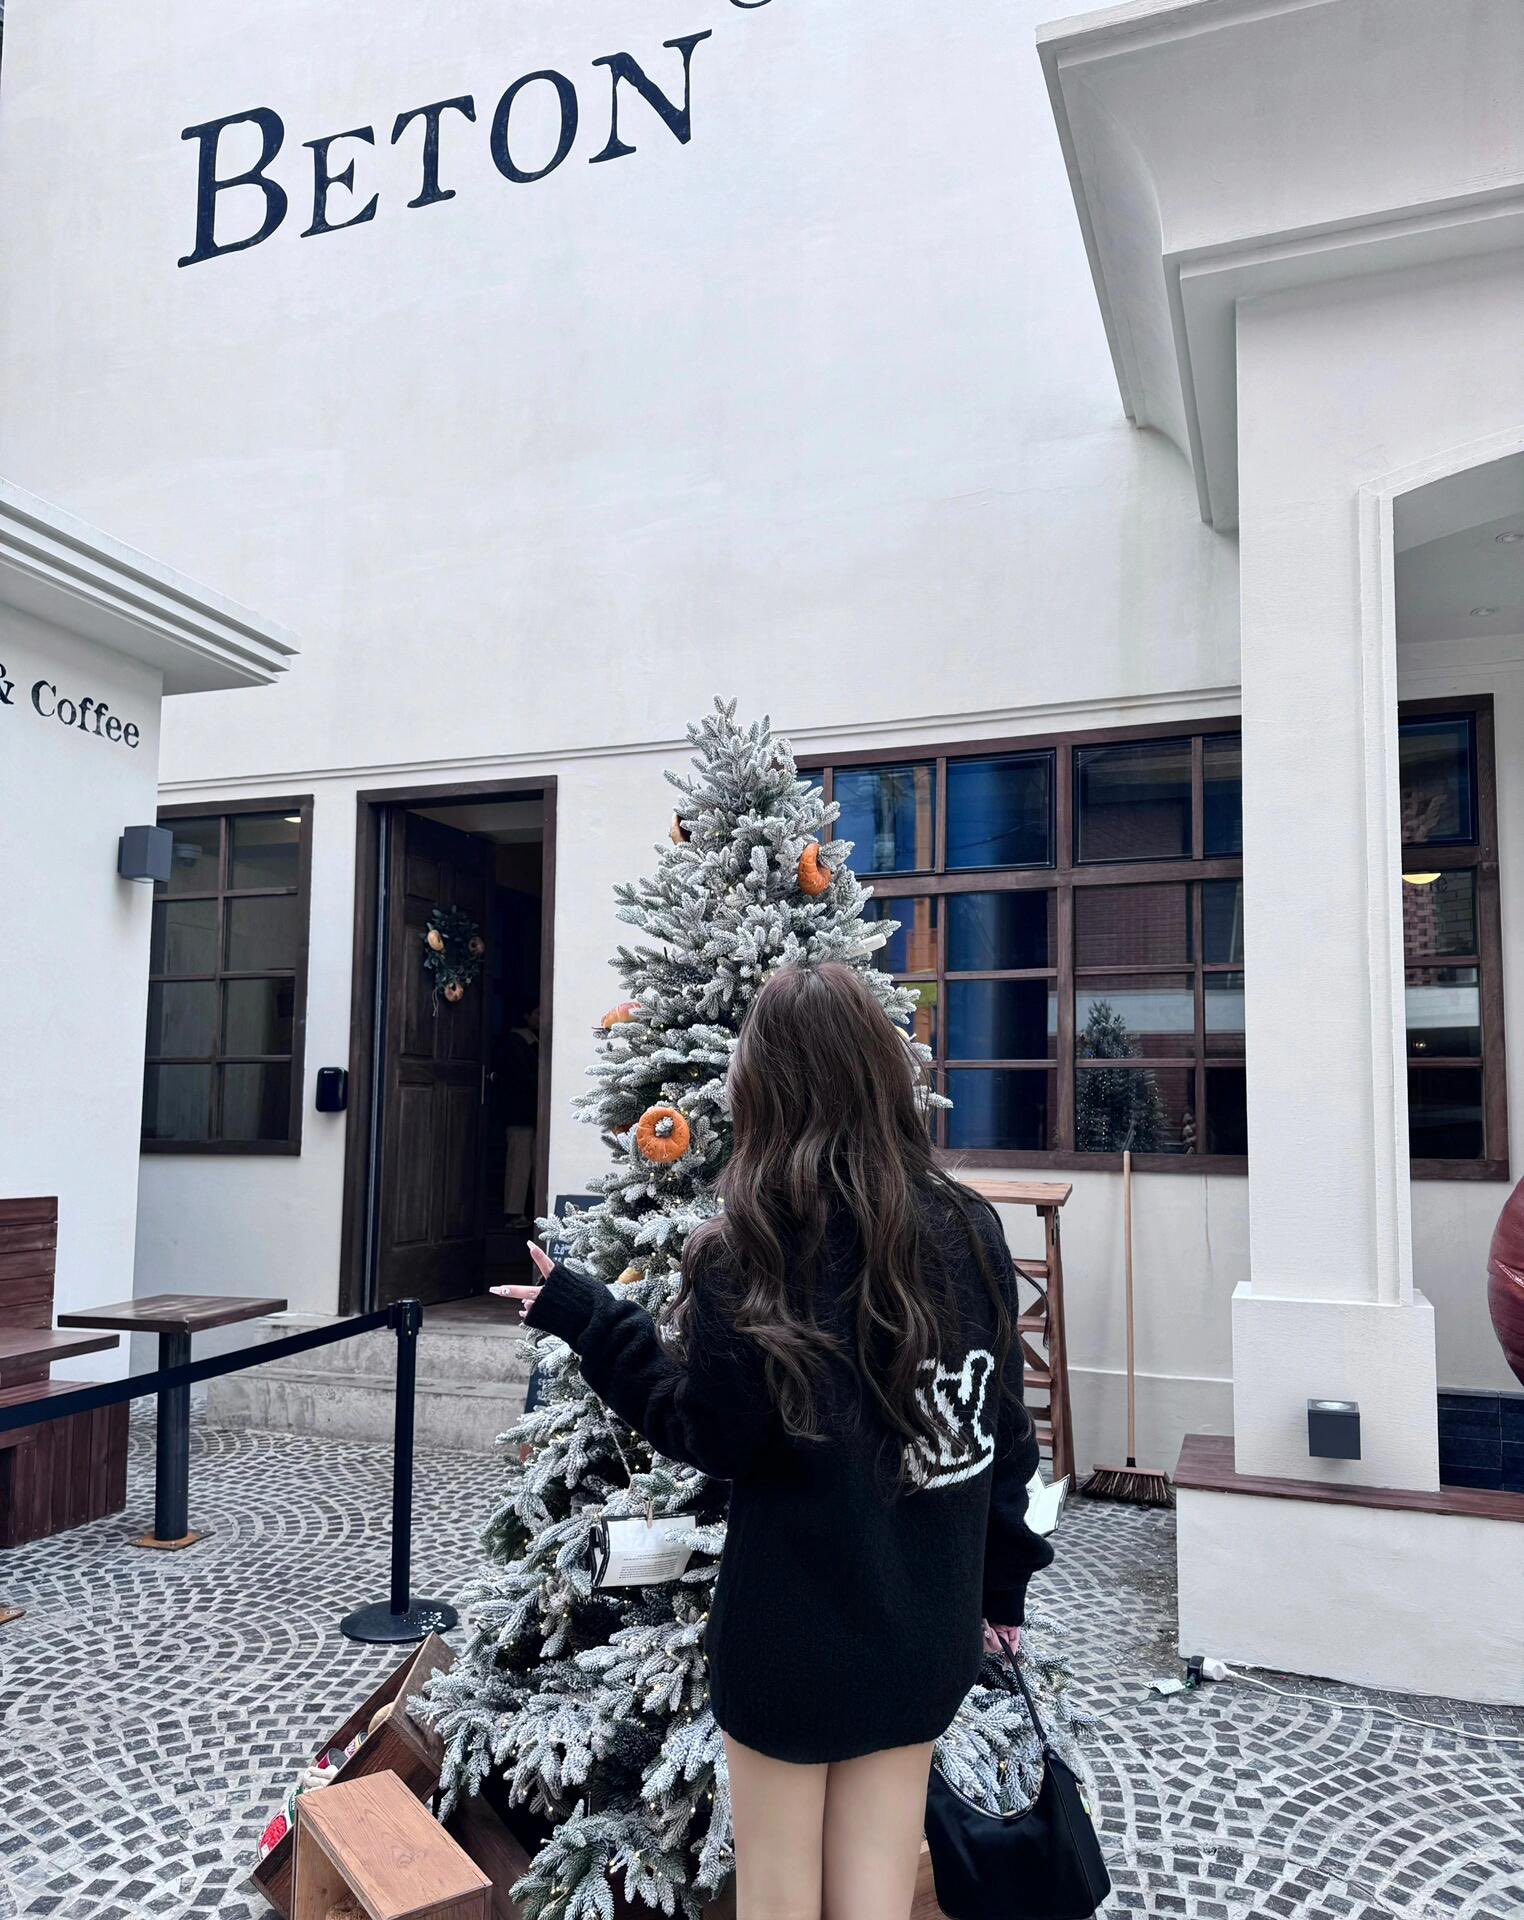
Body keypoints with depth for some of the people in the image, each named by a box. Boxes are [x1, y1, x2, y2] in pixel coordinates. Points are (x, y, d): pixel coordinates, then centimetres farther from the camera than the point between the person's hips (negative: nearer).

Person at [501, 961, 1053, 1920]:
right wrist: (1001, 1582, 16)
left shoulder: (754, 1248, -19)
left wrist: (587, 1317, -6)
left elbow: (712, 1434, -15)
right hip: (926, 1633, 4)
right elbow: (1004, 1428, 3)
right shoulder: (971, 1228, -5)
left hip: (793, 1630, -4)